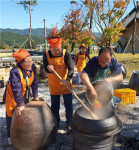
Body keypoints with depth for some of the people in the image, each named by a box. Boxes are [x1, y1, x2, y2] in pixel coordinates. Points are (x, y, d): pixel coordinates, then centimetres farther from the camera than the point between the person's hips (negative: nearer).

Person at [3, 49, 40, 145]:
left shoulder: (33, 68, -16)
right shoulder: (15, 72, -34)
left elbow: (34, 82, -5)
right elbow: (16, 90, -36)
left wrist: (36, 96, -6)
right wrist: (20, 104, -35)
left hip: (24, 94, 6)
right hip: (12, 95, -5)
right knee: (11, 115, 7)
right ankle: (10, 136, 28)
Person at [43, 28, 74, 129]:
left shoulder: (66, 54, -17)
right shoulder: (46, 55, -9)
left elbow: (71, 69, -24)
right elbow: (46, 69, -8)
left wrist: (67, 79, -42)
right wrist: (48, 68, -33)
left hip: (66, 84, -2)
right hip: (53, 85, 2)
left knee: (68, 105, 10)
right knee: (54, 106, 15)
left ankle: (69, 123, 30)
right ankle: (56, 124, 35)